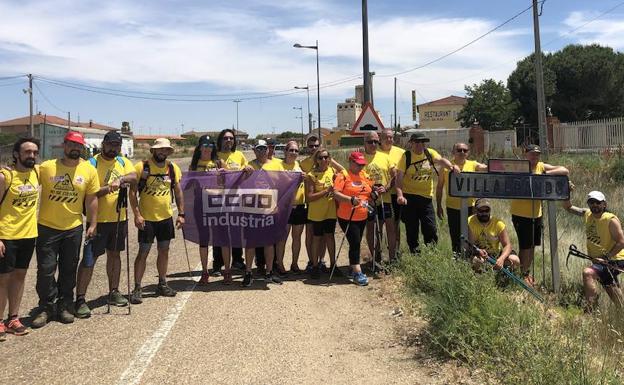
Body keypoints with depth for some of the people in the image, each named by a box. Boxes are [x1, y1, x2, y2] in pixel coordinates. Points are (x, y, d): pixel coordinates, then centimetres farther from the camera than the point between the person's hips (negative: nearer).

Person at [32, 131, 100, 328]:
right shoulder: (46, 167, -7)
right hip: (47, 227, -1)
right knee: (45, 269, 1)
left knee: (69, 270, 10)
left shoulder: (89, 170, -2)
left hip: (74, 228, 2)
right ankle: (46, 308, 17)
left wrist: (92, 224, 0)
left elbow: (91, 199, 2)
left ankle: (65, 306, 25)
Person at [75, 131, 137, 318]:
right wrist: (108, 187, -28)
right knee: (89, 259, -6)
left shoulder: (123, 162, 9)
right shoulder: (92, 163, -7)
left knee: (114, 254, 16)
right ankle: (80, 299, -1)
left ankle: (114, 292, 29)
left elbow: (134, 177, -11)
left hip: (119, 218, 6)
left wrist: (121, 178, -29)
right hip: (98, 219, -6)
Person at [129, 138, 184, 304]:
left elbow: (178, 191, 10)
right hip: (146, 218, -4)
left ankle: (162, 284, 26)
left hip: (166, 217, 5)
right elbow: (133, 192, -10)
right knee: (143, 252, -2)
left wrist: (181, 213, 4)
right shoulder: (142, 167, -10)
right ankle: (137, 288, 6)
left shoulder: (173, 168, 4)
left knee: (164, 250, 12)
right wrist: (137, 214, -18)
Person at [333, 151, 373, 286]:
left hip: (362, 217, 7)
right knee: (355, 243, -9)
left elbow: (370, 191, 21)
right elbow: (336, 194, -21)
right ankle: (357, 273, -3)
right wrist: (351, 200, -33)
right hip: (347, 218, -6)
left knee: (356, 243, 15)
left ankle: (352, 269, 28)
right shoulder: (343, 175, -10)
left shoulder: (364, 175, 9)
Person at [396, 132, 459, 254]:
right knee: (412, 230, 5)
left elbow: (440, 160, -13)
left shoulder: (430, 153, 6)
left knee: (430, 229, -1)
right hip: (409, 197, -2)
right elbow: (399, 177, -10)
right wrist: (400, 195, -24)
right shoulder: (406, 156, -4)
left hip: (426, 197, 2)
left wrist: (451, 166, -35)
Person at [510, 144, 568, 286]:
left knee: (532, 245, 16)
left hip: (536, 214, 6)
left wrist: (547, 173, -15)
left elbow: (564, 170, 0)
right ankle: (523, 275, 17)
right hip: (521, 214, -6)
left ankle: (527, 272, 34)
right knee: (525, 246, -1)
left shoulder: (541, 167, 5)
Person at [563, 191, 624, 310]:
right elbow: (568, 207, 7)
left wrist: (606, 257, -24)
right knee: (612, 292, 24)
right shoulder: (587, 214, 1)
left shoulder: (611, 220, -17)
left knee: (588, 272, -29)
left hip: (614, 260, -8)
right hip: (600, 260, 8)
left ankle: (590, 309, -29)